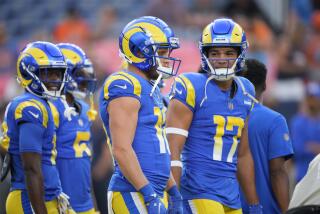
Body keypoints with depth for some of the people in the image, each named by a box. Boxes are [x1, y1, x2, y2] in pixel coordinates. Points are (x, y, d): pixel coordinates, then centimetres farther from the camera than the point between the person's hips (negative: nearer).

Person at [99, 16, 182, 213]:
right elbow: (122, 149, -20)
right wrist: (150, 195, -23)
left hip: (151, 193, 10)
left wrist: (174, 192, 21)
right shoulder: (125, 87, -12)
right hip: (134, 196, -10)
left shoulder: (150, 88, 19)